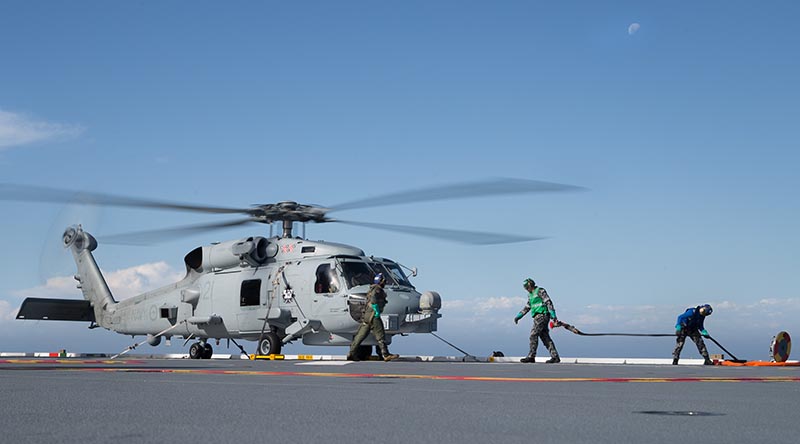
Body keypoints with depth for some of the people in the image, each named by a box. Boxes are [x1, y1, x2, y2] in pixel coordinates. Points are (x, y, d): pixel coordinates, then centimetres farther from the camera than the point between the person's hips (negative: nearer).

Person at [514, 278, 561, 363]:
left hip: (542, 315, -9)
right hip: (538, 317, 9)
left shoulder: (540, 291, -7)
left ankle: (531, 356, -12)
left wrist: (553, 315, -20)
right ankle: (555, 357, 4)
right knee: (545, 337, 5)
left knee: (533, 334, -12)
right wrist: (518, 316, 25)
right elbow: (527, 307, 28)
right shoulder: (530, 295, 20)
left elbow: (548, 302, -13)